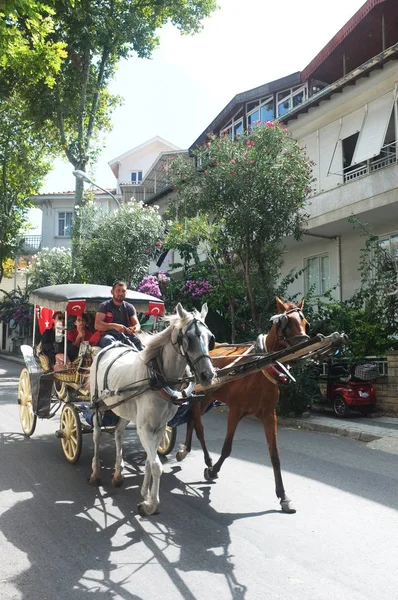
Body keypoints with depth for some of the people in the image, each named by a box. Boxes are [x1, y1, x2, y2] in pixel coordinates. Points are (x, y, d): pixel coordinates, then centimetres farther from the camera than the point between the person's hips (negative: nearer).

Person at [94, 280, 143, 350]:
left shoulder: (130, 307, 17)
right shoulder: (104, 306, 8)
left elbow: (137, 324, 10)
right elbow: (97, 325, -4)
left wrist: (135, 329, -18)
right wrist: (114, 326, -22)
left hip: (126, 335, 3)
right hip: (108, 334, -2)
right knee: (108, 340, -40)